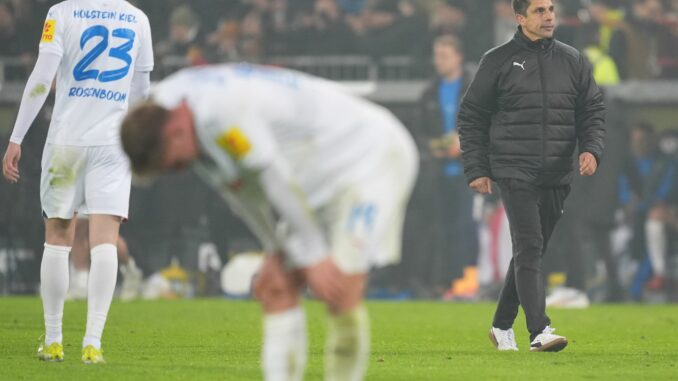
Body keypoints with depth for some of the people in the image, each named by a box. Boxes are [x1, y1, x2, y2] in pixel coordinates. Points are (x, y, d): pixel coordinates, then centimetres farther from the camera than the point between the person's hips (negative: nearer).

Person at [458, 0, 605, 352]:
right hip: (515, 172, -4)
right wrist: (476, 169, -2)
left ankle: (502, 324, 26)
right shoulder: (498, 61, 1)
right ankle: (539, 331, -24)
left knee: (532, 253, 11)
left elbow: (593, 110, 15)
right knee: (528, 248, -16)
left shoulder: (572, 61, 11)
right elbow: (471, 116, 5)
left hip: (557, 176, 4)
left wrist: (591, 149, -4)